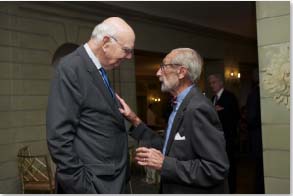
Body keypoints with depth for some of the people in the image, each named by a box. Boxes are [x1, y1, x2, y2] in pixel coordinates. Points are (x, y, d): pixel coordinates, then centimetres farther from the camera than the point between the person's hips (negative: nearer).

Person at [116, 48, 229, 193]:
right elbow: (170, 148, 4)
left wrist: (164, 164, -22)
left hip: (195, 190, -8)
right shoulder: (181, 105, 6)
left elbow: (217, 169, -25)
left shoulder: (199, 108, -22)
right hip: (177, 189, 8)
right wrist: (135, 121, 2)